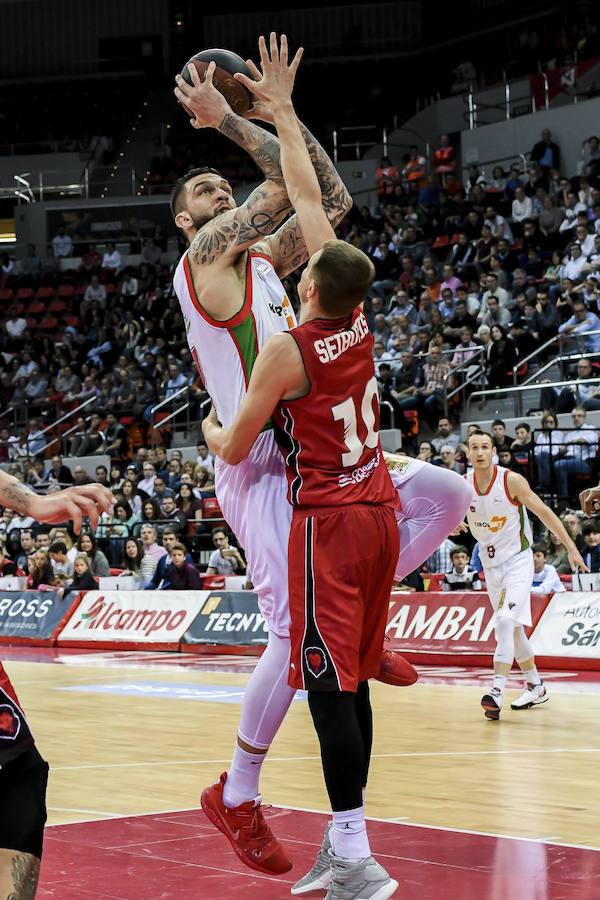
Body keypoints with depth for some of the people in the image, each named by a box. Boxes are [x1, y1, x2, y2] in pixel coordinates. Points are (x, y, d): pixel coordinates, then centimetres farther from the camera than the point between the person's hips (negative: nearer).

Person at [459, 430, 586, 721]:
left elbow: (544, 512, -10)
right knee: (512, 629, 14)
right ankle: (535, 687, 29)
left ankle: (496, 691, -28)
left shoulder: (511, 481, -15)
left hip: (518, 560, -5)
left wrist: (571, 547, -11)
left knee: (506, 620, -22)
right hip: (491, 564, 5)